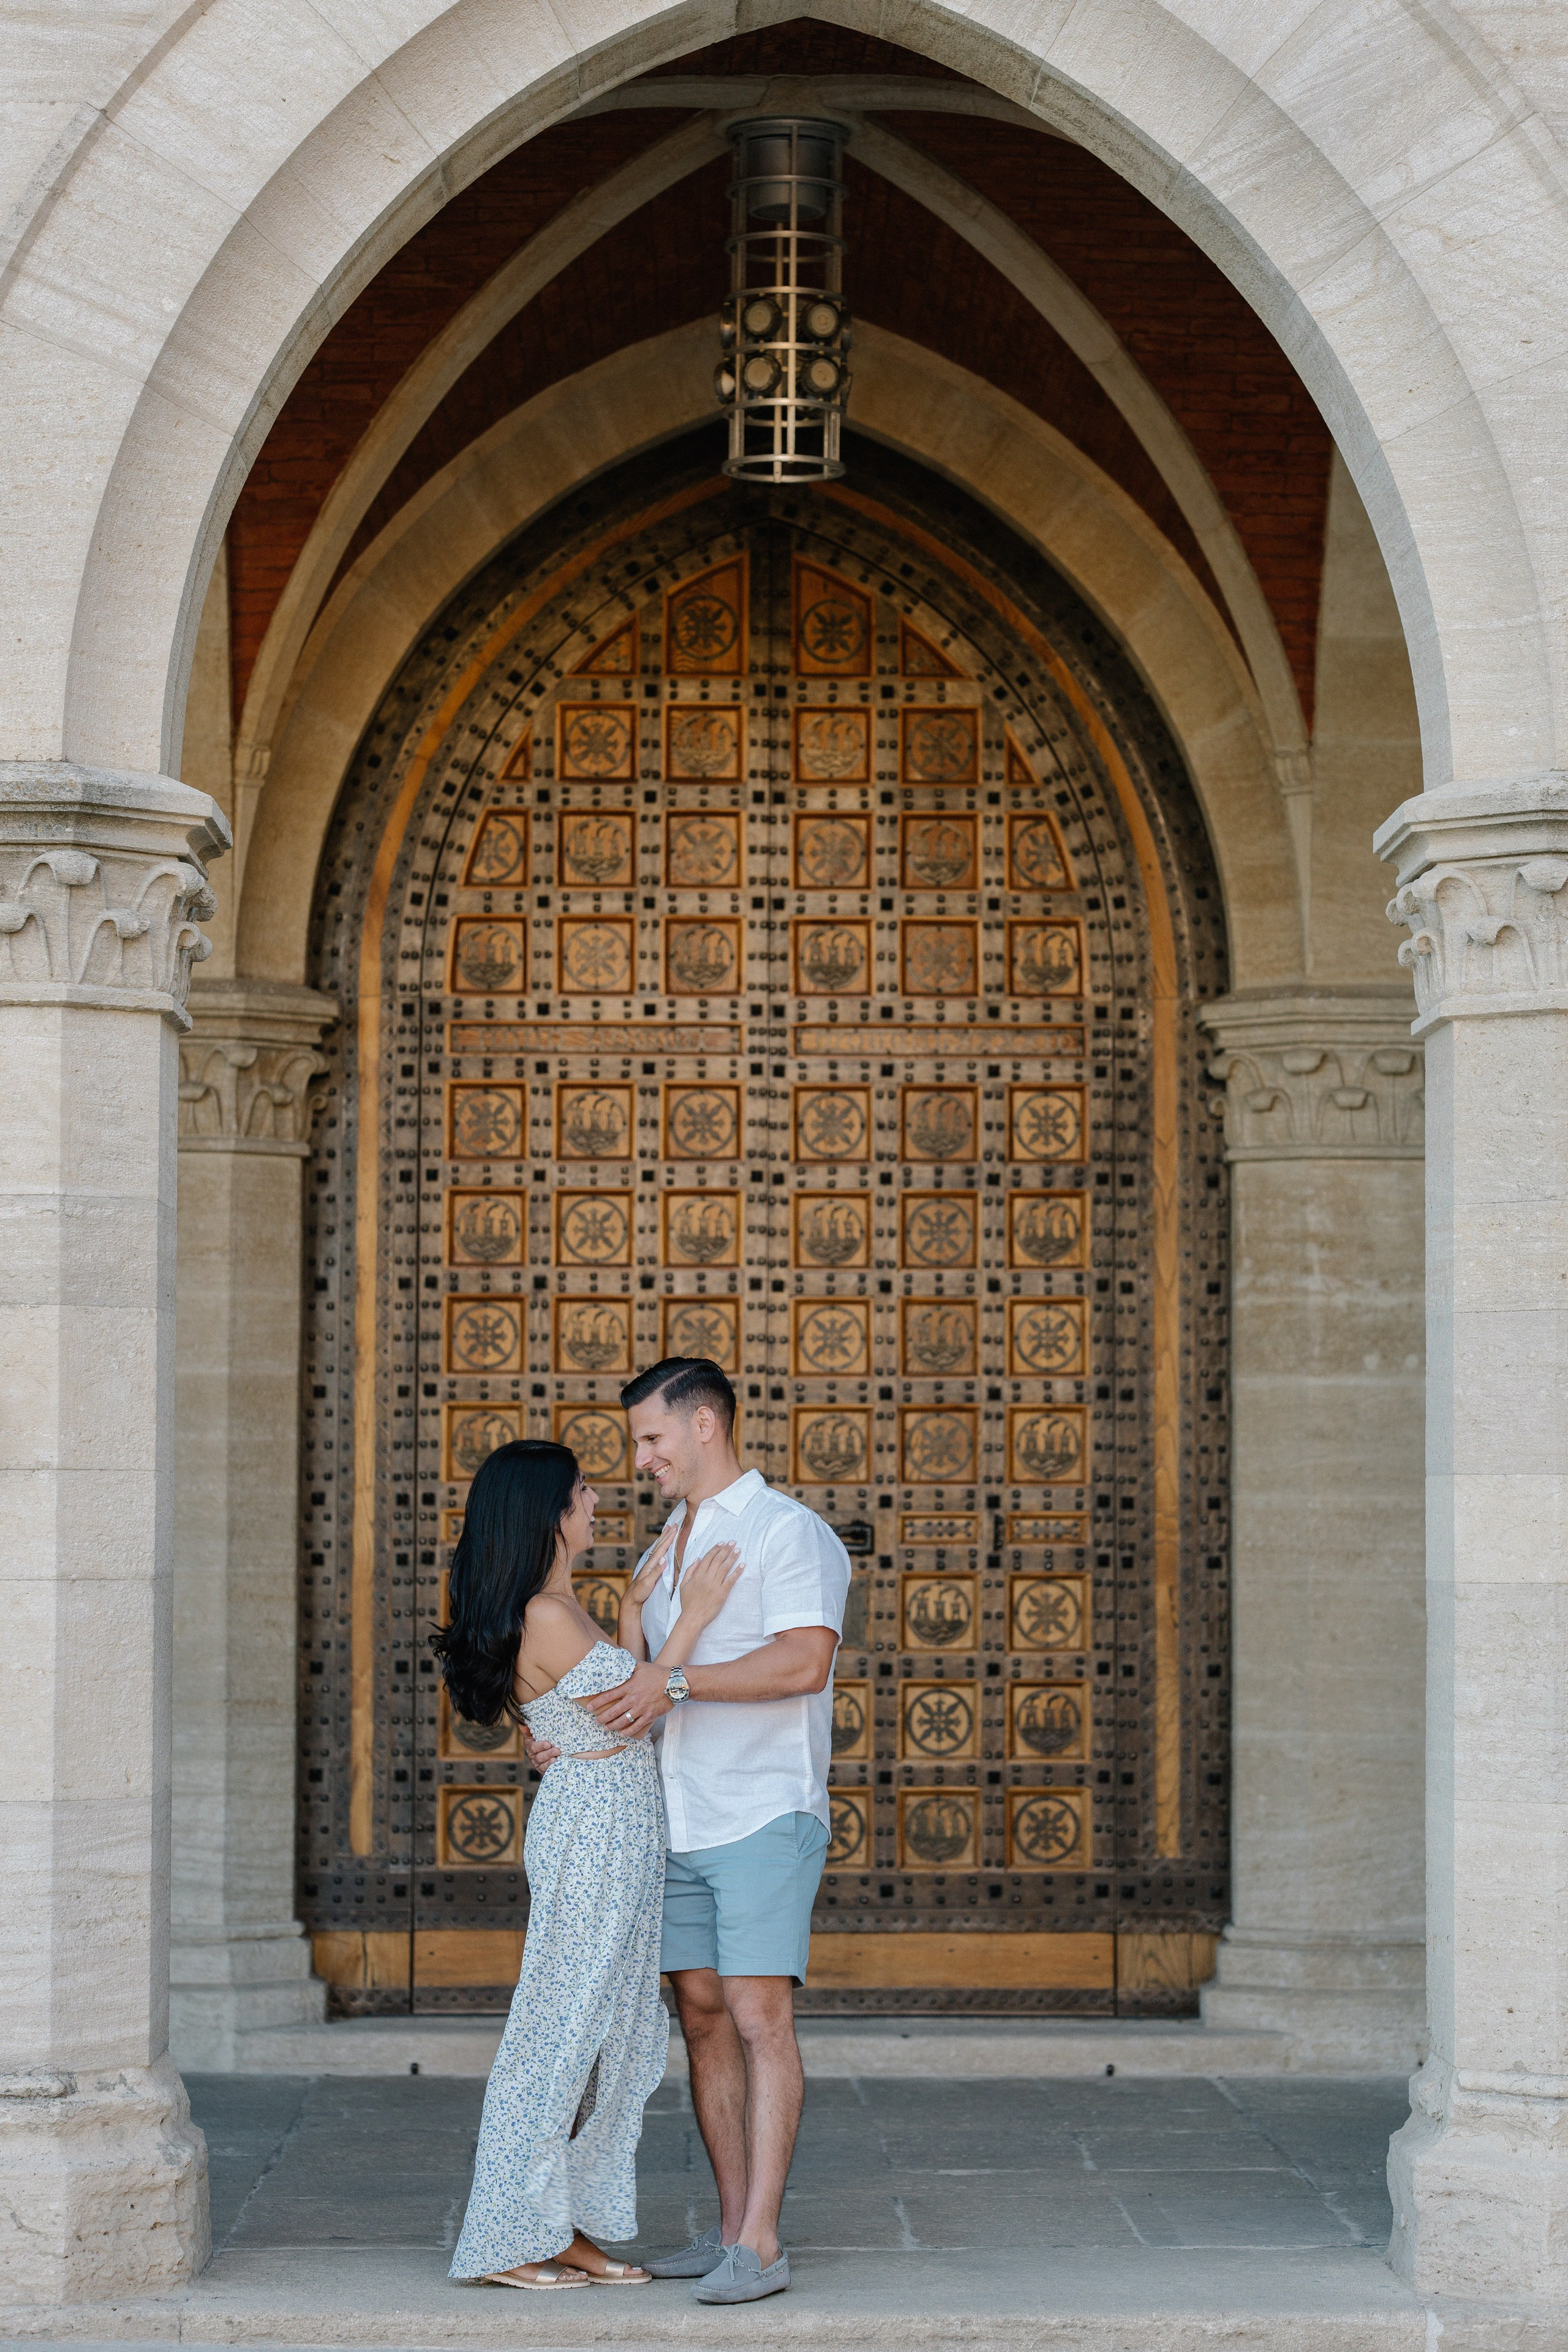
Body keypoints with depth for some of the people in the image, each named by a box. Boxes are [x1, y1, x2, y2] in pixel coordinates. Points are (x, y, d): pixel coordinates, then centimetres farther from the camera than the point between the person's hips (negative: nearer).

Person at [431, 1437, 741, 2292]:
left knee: (616, 2030, 12)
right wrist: (693, 1615, -9)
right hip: (592, 1825, -10)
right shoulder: (547, 1616, -18)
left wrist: (635, 1611, 17)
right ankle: (510, 2240, 4)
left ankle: (565, 2228, 18)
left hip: (614, 1827, 10)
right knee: (561, 2029, -4)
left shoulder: (556, 1608, 12)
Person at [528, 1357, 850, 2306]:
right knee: (703, 2017, 6)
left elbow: (803, 1660, -20)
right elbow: (638, 1674, 25)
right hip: (678, 1822, 8)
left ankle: (761, 2243, -13)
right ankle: (732, 2228, 12)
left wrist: (675, 1680, -19)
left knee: (759, 2015, -11)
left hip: (765, 1816, -8)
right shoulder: (667, 1547, 20)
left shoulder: (787, 1531, -6)